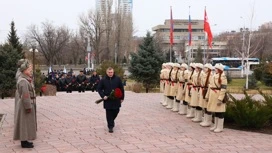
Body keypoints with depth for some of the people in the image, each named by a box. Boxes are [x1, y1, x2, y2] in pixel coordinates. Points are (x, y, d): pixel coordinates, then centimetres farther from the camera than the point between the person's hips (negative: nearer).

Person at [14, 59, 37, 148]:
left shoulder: (24, 79, 12)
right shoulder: (23, 81, -22)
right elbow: (25, 96, -25)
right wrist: (28, 107, -21)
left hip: (24, 106, 11)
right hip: (25, 107, -11)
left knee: (26, 124, 17)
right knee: (24, 123, -2)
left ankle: (25, 140, 26)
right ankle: (24, 142, 7)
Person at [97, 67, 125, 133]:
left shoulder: (117, 79, -1)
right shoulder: (103, 80, -3)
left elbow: (121, 88, 4)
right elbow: (99, 89, 3)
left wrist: (122, 98, 4)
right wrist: (103, 96, -10)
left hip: (116, 100, 1)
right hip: (107, 100, -1)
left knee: (116, 111, 12)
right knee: (109, 114, 1)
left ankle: (111, 121, 40)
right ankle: (110, 126, 10)